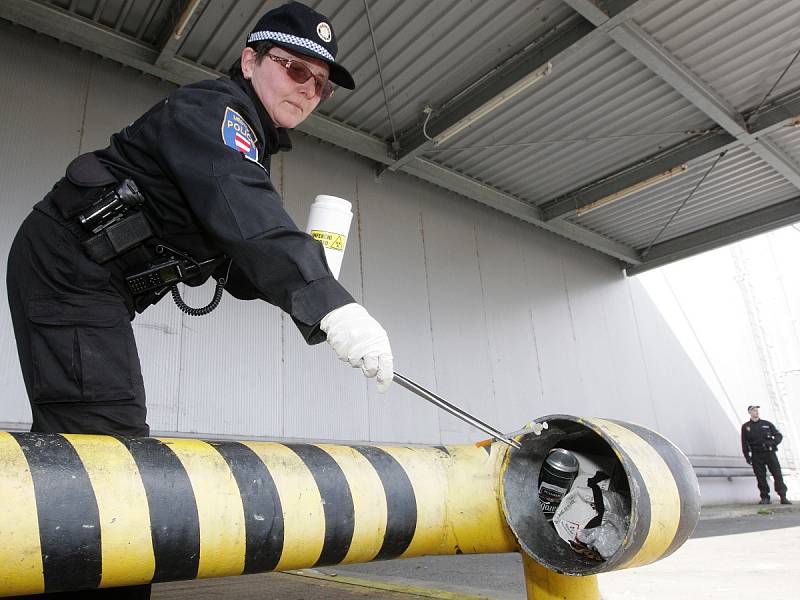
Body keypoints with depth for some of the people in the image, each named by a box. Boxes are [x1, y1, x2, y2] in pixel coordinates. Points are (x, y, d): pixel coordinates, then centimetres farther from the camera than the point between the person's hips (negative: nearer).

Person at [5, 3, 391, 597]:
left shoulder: (250, 144, 18)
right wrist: (325, 302, -43)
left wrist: (301, 282, -3)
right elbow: (244, 215, -33)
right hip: (67, 270, -10)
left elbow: (231, 256, 14)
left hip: (90, 285, 10)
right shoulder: (213, 107, -11)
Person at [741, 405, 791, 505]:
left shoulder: (767, 424, 10)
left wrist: (772, 443, -10)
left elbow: (779, 435, 9)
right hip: (756, 456, 0)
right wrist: (747, 456, -1)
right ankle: (765, 498, 6)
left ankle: (783, 497, -3)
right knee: (761, 477, 0)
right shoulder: (746, 427, 8)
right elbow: (744, 443, 6)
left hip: (770, 453, 0)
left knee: (778, 475, -5)